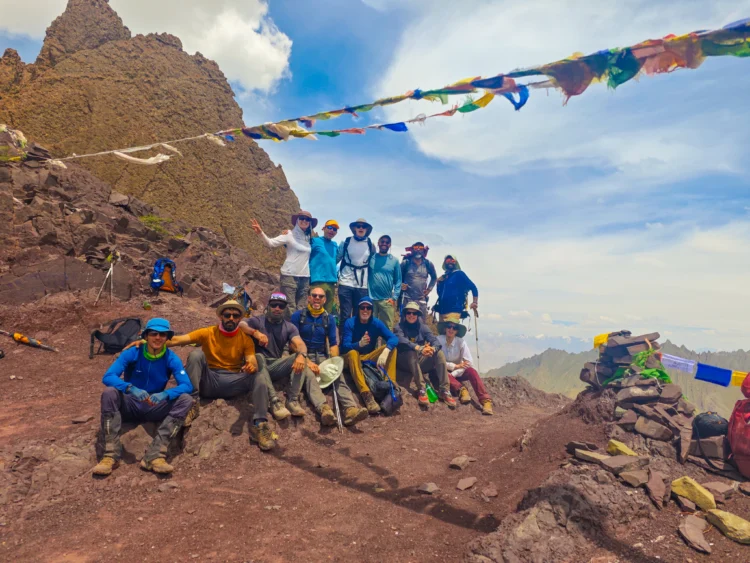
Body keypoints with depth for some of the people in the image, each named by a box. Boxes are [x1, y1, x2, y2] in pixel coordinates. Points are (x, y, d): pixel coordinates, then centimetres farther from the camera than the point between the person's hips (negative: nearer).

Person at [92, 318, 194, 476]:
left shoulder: (171, 358, -11)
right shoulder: (132, 353, -12)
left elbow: (187, 385, -21)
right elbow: (108, 377, -23)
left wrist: (165, 394, -41)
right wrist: (131, 388, -42)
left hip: (154, 409, 1)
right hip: (130, 405, 0)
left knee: (186, 400, -25)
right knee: (109, 393, -30)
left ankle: (155, 456, -35)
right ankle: (111, 454, -31)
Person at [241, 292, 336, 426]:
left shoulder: (290, 327, 11)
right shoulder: (257, 321, 5)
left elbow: (300, 344, -8)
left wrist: (301, 355, -32)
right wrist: (255, 333, -30)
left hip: (276, 367, 3)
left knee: (304, 369, -21)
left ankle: (292, 400, -37)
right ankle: (273, 400, -45)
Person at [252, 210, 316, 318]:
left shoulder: (309, 238, 12)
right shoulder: (289, 235, -2)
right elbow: (271, 243, -13)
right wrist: (261, 233, -29)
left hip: (305, 278, 5)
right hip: (290, 276, -5)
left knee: (301, 310, 8)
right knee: (289, 309, -7)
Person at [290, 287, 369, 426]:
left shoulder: (329, 319, 11)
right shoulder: (297, 316, 2)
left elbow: (333, 343, 9)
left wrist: (334, 362, -10)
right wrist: (307, 361, -17)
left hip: (322, 356, 2)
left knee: (337, 375, -29)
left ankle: (350, 410, -50)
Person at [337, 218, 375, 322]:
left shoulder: (371, 245, 6)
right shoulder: (346, 242, 2)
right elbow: (335, 259, 8)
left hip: (362, 285, 2)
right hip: (345, 283, -1)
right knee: (345, 315, -1)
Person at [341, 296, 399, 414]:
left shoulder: (377, 323, -7)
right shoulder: (350, 323, -14)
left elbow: (394, 338, -19)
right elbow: (345, 346, -25)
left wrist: (386, 351, -40)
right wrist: (359, 344, -46)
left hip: (370, 357, 3)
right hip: (353, 358, -3)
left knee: (392, 349, -18)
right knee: (352, 352, -37)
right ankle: (366, 394, -48)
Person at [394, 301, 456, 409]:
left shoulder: (423, 327, 6)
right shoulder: (400, 327, -4)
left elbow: (435, 340, -10)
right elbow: (401, 341, -26)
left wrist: (432, 348, -35)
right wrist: (420, 348, -42)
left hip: (420, 362, 4)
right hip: (404, 363, -4)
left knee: (439, 353, -19)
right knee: (411, 353, -34)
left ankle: (444, 390, -24)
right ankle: (421, 390, -37)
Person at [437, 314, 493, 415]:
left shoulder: (461, 342, -10)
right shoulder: (438, 340, -14)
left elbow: (468, 363, -15)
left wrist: (453, 374, -24)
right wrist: (455, 366, -23)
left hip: (457, 373, 1)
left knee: (471, 371, -29)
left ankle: (486, 401, -37)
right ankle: (461, 390, -50)